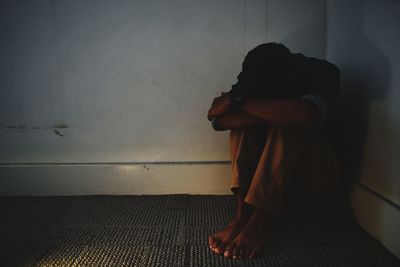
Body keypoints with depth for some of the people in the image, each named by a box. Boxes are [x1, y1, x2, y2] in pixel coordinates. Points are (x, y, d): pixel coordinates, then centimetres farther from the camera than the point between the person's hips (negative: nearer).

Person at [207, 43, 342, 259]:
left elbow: (305, 115, -39)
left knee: (288, 123, -29)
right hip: (265, 178, 3)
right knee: (245, 117, -21)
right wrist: (268, 115, -33)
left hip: (313, 182, -3)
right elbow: (219, 120, -21)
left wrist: (239, 102, -32)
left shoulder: (322, 73, -16)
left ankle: (262, 219, -32)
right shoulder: (257, 79, -7)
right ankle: (243, 212, -29)